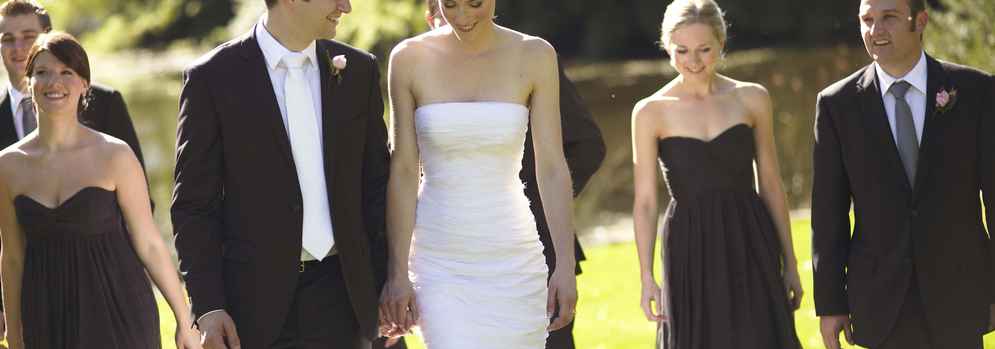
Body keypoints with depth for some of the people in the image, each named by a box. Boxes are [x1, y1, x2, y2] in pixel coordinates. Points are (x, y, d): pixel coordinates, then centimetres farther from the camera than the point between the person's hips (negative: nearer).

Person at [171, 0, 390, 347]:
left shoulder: (359, 70, 7)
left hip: (338, 296, 3)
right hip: (256, 298, -3)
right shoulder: (212, 78, -4)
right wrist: (207, 307, -11)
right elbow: (194, 204, -4)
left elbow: (376, 186, 11)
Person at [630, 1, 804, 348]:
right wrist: (646, 277, -9)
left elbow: (771, 185, 9)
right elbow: (645, 201, -1)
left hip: (751, 245, 1)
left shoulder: (752, 99, 4)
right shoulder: (651, 112, -1)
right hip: (691, 251, -1)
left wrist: (789, 262, 9)